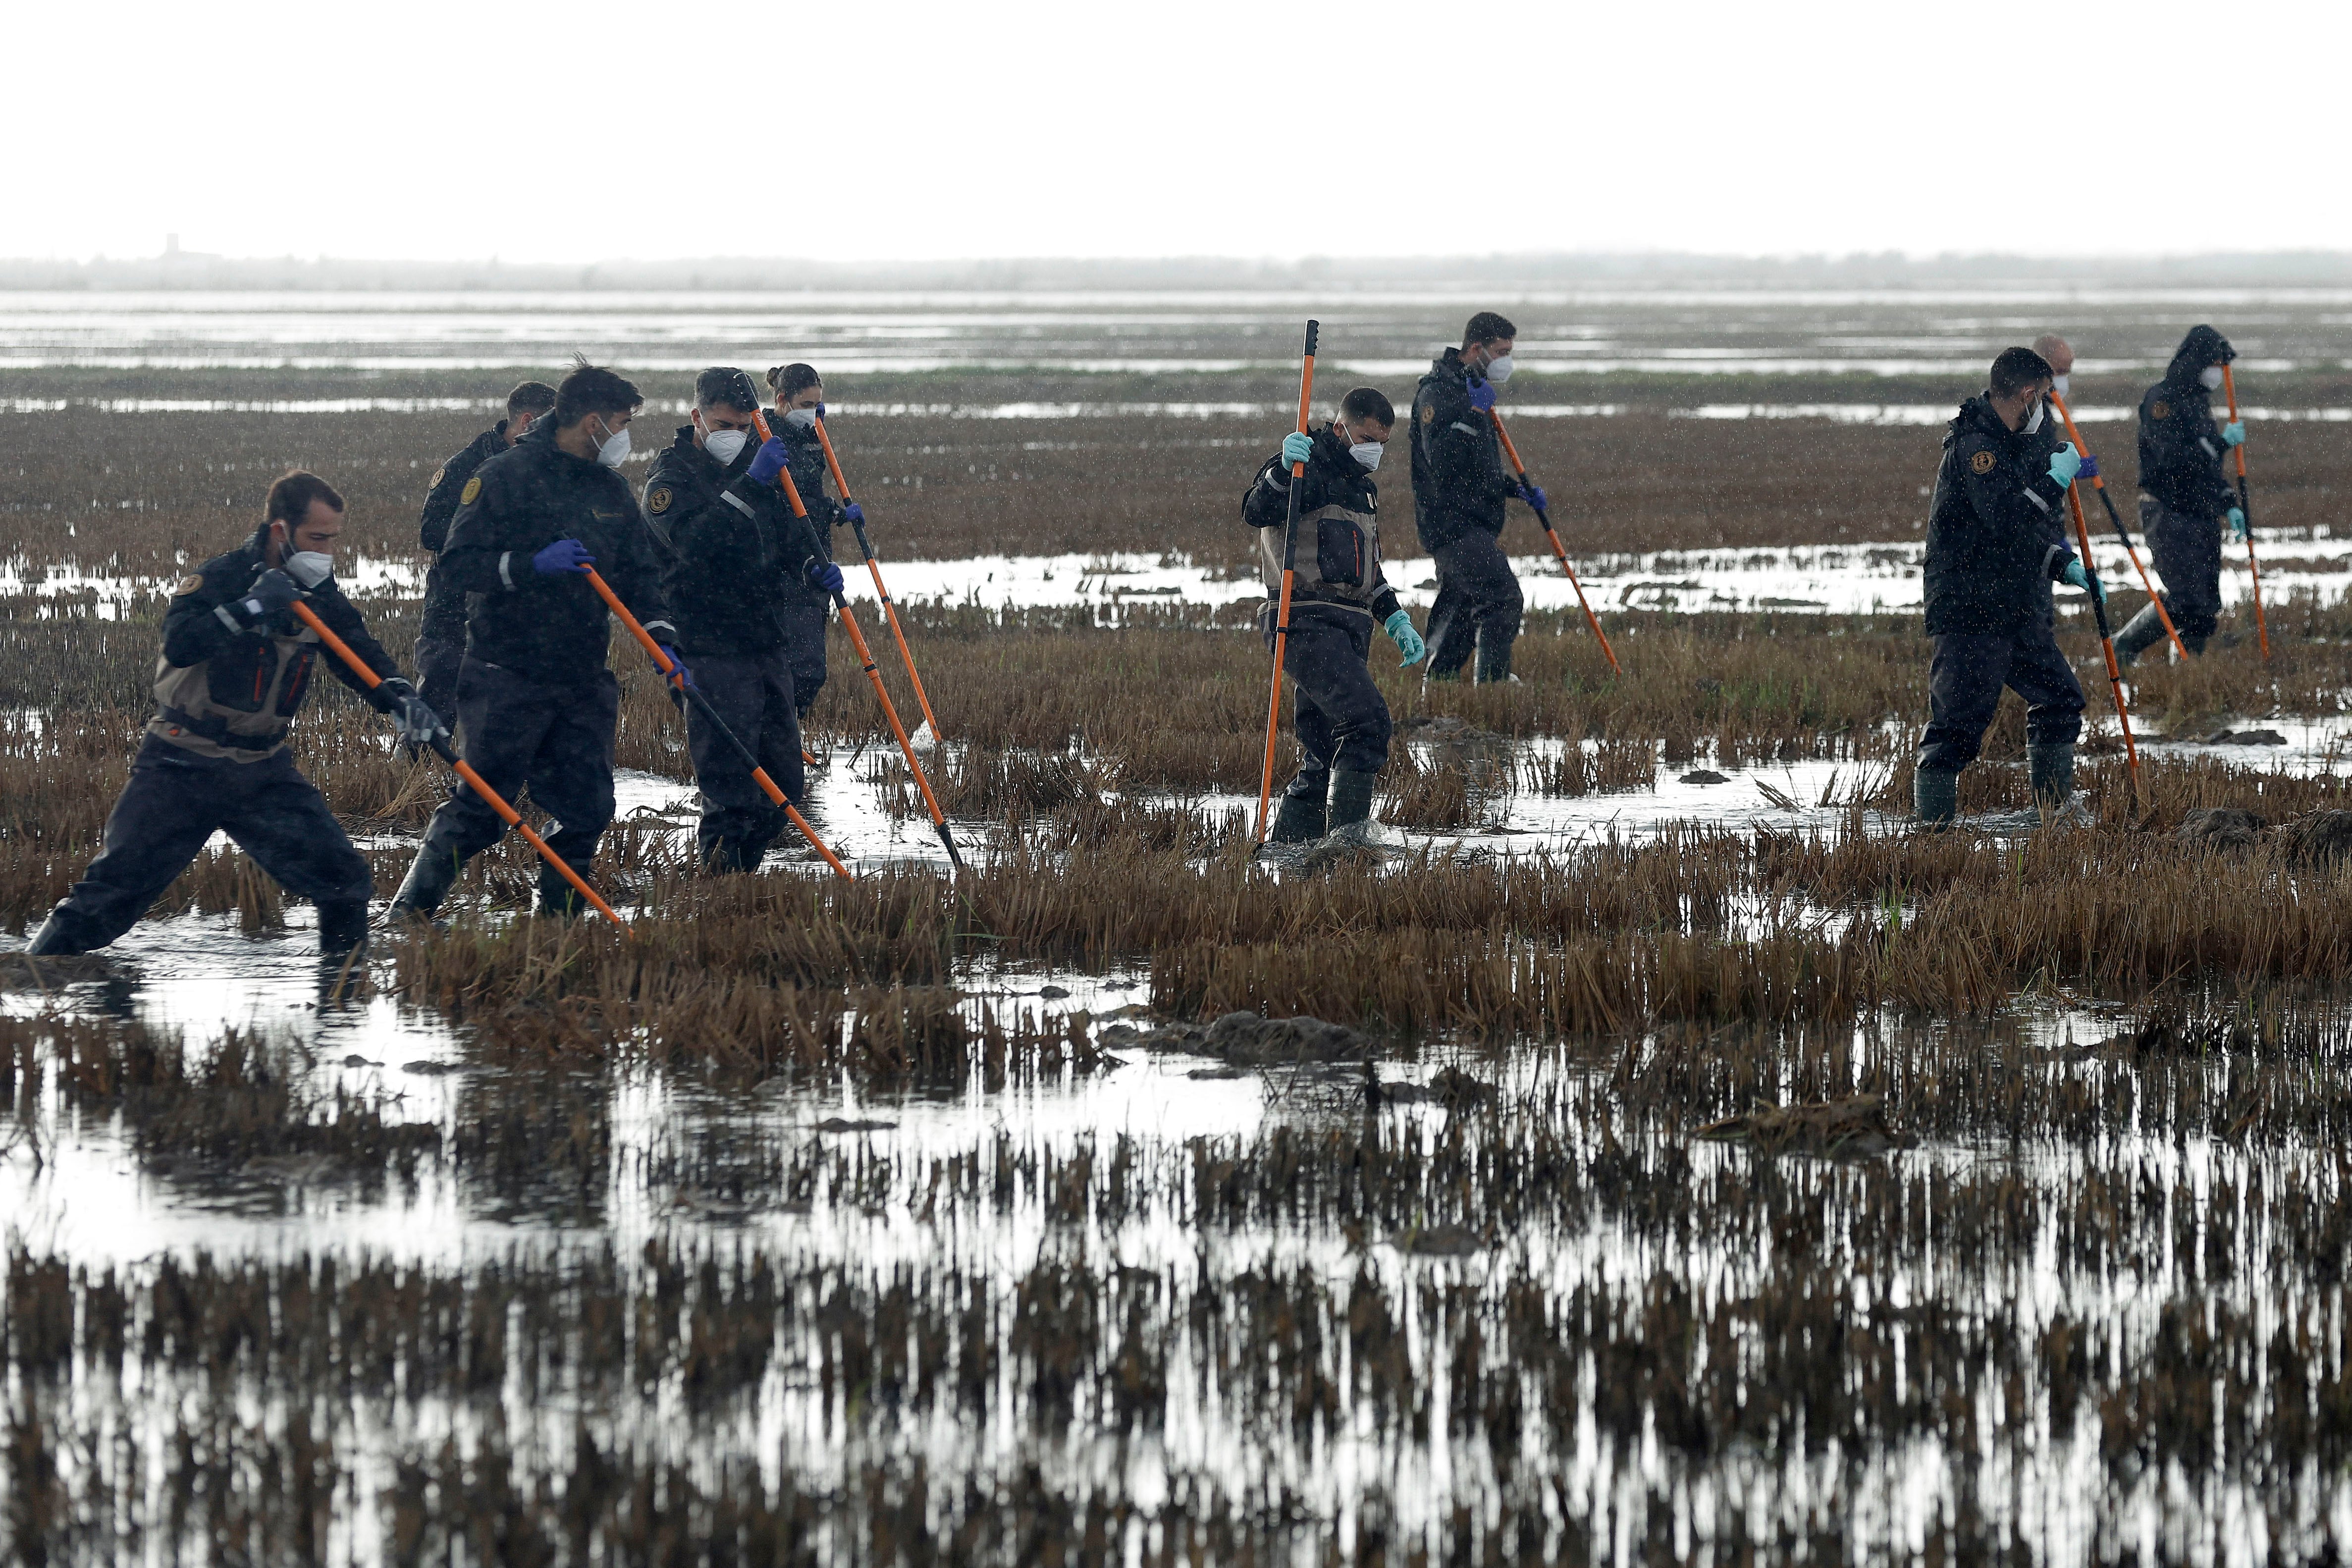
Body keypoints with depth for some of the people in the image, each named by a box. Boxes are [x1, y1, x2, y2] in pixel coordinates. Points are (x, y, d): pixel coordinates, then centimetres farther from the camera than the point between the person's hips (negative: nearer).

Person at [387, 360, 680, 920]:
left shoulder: (611, 489, 13)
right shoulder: (505, 477, -8)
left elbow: (638, 574, 15)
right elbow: (458, 561, -12)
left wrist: (662, 639, -2)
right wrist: (533, 565, -25)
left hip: (583, 681, 7)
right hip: (508, 678, -7)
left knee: (589, 809, 3)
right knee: (481, 808, -9)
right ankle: (407, 914, -2)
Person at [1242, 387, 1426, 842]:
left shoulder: (1362, 485, 24)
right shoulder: (1309, 471, -5)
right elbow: (1256, 512, -24)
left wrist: (1396, 618, 22)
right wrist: (1283, 469, -40)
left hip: (1348, 631, 9)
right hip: (1307, 626, -9)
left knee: (1325, 756, 7)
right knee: (1367, 719, -24)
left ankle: (1285, 846, 13)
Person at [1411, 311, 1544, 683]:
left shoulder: (1469, 389, 20)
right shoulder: (1437, 391, -13)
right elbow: (1442, 462, -25)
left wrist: (1518, 490, 17)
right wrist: (1475, 414, -29)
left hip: (1473, 523, 10)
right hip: (1453, 523, -10)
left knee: (1459, 611, 13)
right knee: (1503, 598, -19)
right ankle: (1493, 683, -19)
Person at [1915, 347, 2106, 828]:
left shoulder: (2016, 443, 15)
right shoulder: (1973, 445, -16)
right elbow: (2006, 517, -29)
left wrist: (2064, 564, 14)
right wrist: (2058, 479, -17)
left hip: (2018, 608, 10)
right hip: (1968, 612, -10)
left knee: (2060, 699, 13)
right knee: (1959, 720, -11)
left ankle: (2056, 806, 24)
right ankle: (1932, 822, -9)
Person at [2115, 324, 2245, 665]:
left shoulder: (2200, 401, 19)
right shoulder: (2162, 400, -10)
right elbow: (2172, 458, -22)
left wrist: (2230, 505, 18)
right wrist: (2220, 441, -21)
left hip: (2203, 516, 9)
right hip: (2169, 514, -9)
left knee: (2207, 609, 4)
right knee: (2186, 600, -17)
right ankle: (2123, 647, -4)